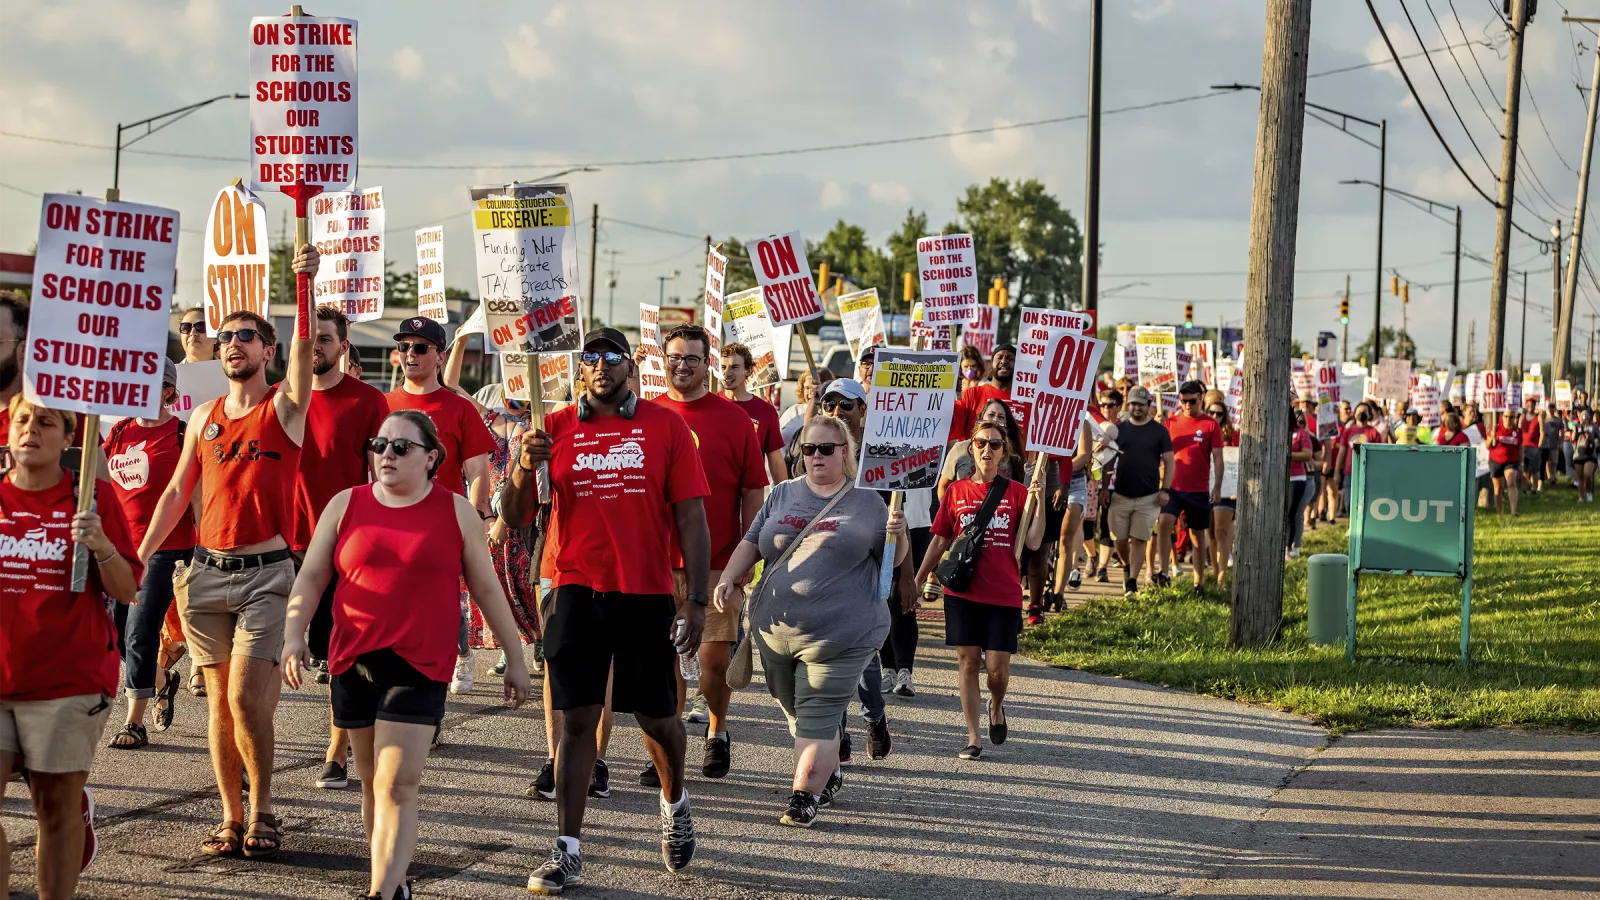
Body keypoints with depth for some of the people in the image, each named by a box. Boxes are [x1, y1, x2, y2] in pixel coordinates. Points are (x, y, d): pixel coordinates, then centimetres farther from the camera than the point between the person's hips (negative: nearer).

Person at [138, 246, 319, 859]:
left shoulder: (284, 407, 0)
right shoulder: (204, 417, 13)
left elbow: (303, 354, -19)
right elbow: (176, 493, 18)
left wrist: (305, 284, -31)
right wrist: (139, 558, 13)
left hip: (266, 573, -4)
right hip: (207, 573, 4)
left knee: (247, 699, -12)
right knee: (220, 702, 6)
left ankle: (261, 812, 4)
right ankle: (231, 818, 13)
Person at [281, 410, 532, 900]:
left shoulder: (456, 512, 4)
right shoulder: (346, 505, 7)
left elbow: (487, 588, 9)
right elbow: (310, 578, 6)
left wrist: (514, 657, 9)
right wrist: (294, 636, -9)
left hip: (420, 669, -3)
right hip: (353, 662, 3)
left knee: (397, 786, -13)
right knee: (373, 782, 13)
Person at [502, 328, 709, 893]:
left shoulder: (665, 427, 1)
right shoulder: (555, 429, 4)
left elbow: (691, 517, 0)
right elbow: (515, 518, 4)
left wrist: (696, 598, -7)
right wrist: (524, 468, -16)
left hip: (646, 593, -1)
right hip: (575, 589, 1)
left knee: (656, 716, 9)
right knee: (576, 718, -1)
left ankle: (674, 802, 39)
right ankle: (567, 851, 3)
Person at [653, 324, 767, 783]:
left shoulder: (735, 418, 2)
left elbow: (753, 492, 3)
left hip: (719, 564, -1)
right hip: (660, 563, 1)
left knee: (716, 658, 3)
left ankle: (717, 732, 27)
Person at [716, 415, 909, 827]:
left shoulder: (867, 502, 6)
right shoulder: (783, 495, 14)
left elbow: (894, 560, 8)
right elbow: (751, 544, 15)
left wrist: (899, 534, -12)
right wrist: (729, 578, 0)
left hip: (841, 635, -4)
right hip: (776, 632, 4)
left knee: (817, 719, -9)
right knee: (799, 715, 12)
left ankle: (804, 798, -6)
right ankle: (829, 777, 32)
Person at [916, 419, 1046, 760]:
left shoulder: (1017, 493, 1)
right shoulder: (957, 492, 5)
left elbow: (1033, 543, -8)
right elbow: (939, 542, 12)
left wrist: (1040, 498, -16)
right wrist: (916, 582, 10)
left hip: (1004, 594, -1)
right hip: (963, 591, 1)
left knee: (997, 668, -3)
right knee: (968, 662, 0)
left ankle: (996, 707, 31)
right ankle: (973, 737, 8)